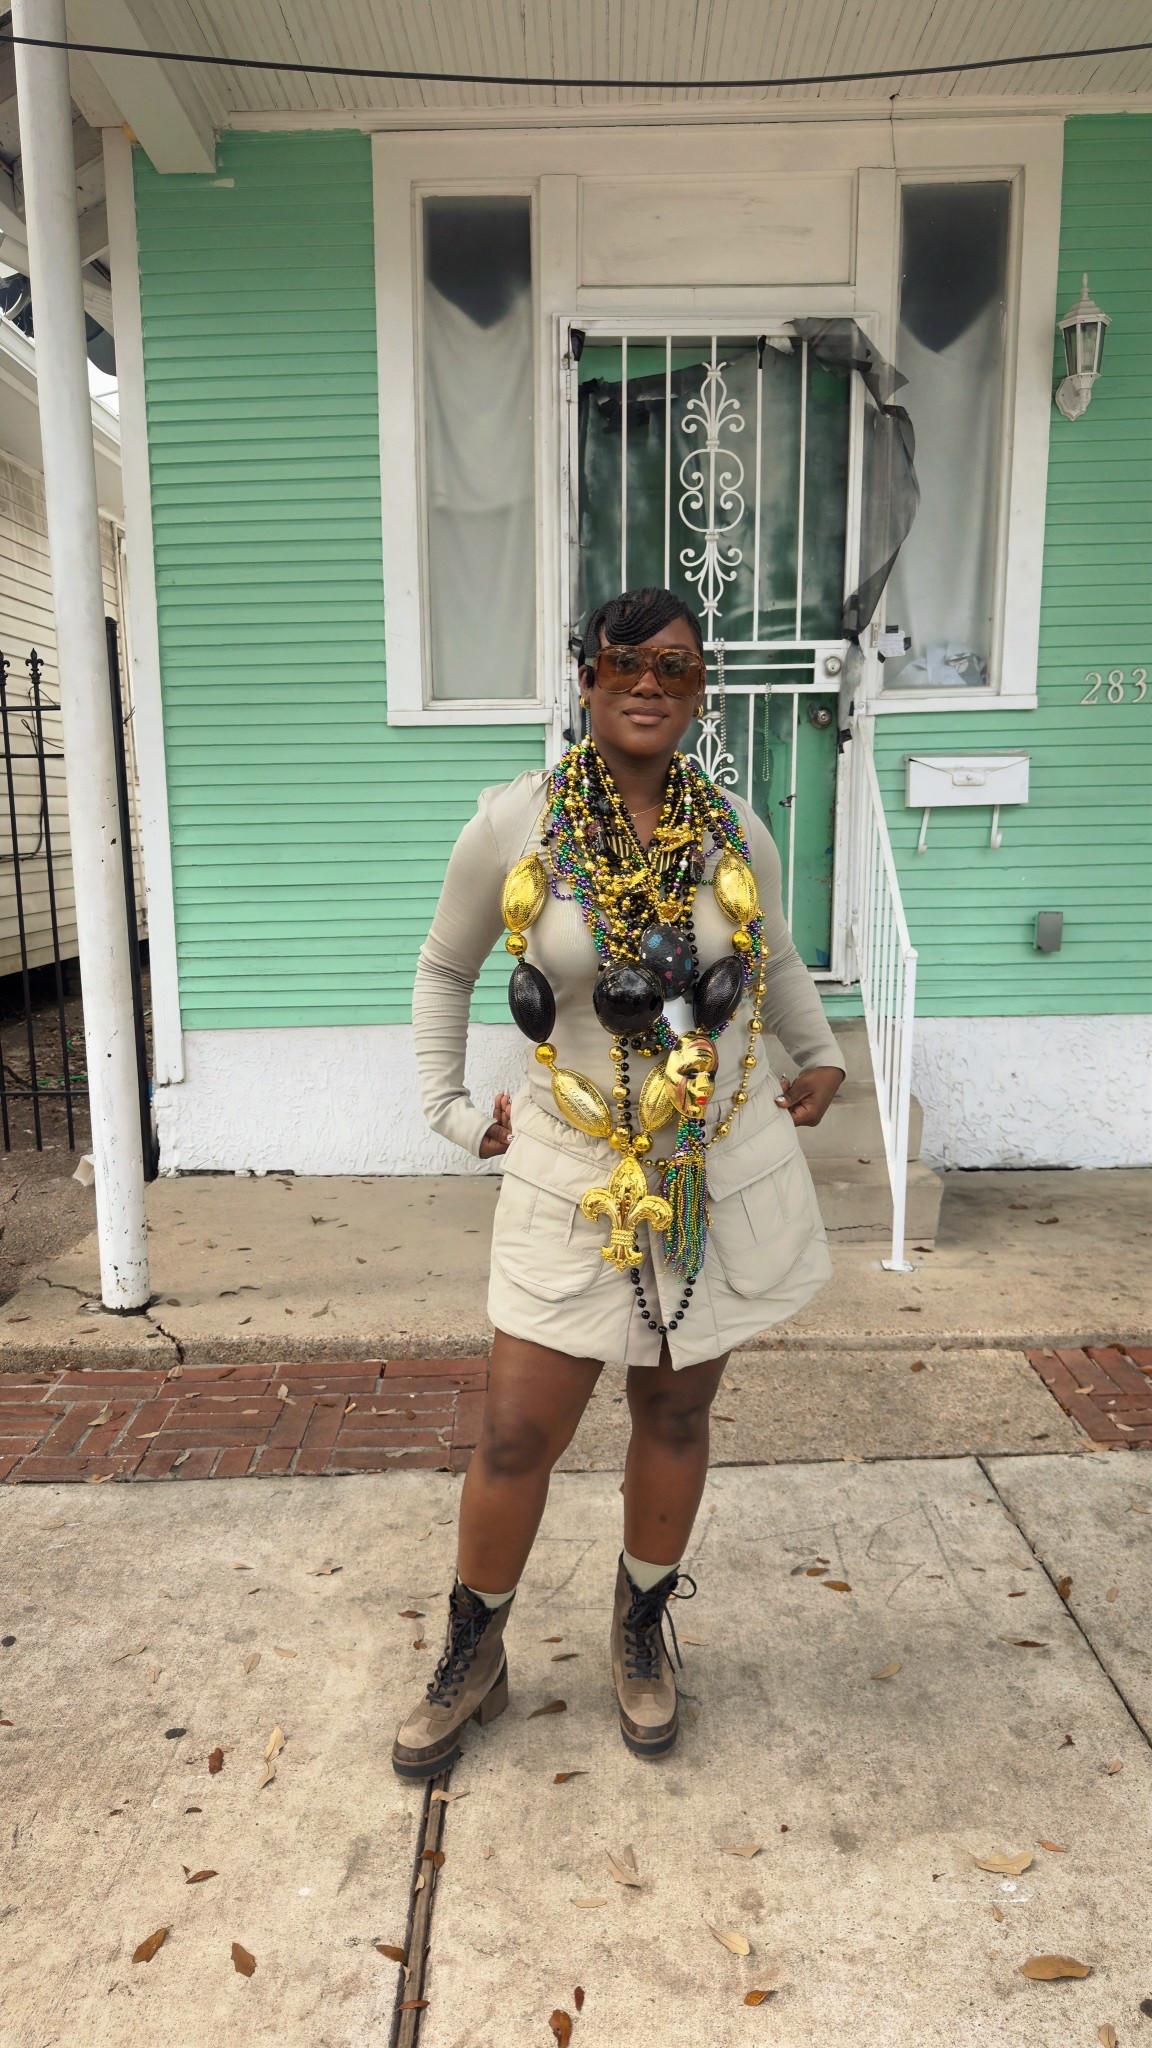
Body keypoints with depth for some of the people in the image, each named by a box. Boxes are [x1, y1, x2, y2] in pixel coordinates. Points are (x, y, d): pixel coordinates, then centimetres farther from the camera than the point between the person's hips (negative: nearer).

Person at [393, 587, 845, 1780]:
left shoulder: (735, 832, -1)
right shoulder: (512, 827, -8)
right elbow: (443, 970, 6)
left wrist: (822, 1057, 13)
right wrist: (449, 1111, 2)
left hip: (726, 1167, 2)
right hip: (576, 1173, -2)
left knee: (674, 1415, 15)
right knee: (516, 1436, 3)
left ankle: (642, 1633, 40)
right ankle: (471, 1660, 30)